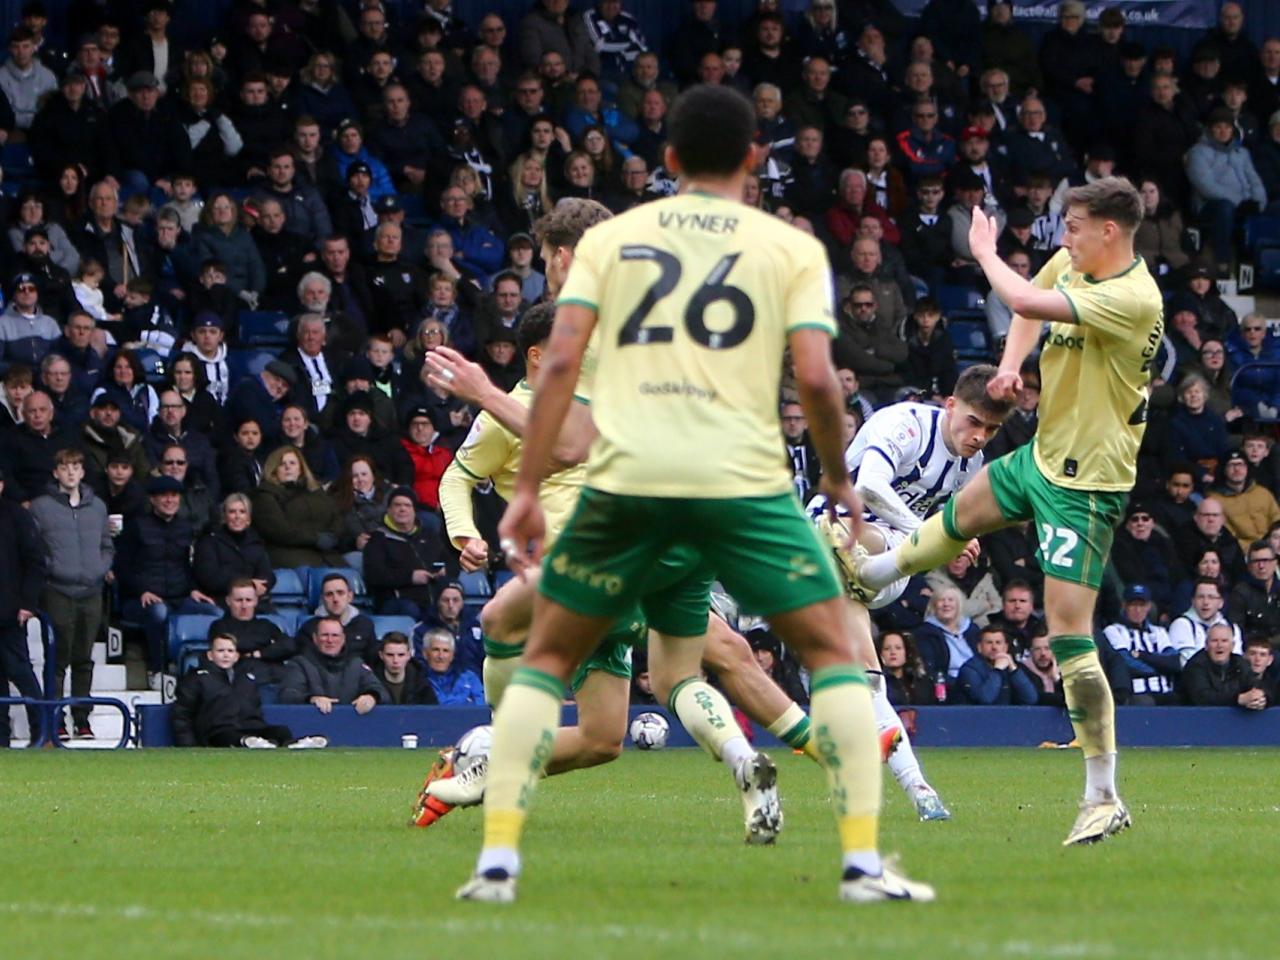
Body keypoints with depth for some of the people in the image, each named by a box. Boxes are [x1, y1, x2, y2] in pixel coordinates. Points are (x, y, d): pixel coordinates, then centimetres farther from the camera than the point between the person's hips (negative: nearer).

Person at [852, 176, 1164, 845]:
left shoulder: (1134, 299, -28)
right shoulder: (1069, 263, -1)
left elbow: (1025, 300, -37)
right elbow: (1029, 307, 22)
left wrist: (985, 251, -18)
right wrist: (1011, 364, 3)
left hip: (1085, 482, -9)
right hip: (1043, 453, 9)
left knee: (1069, 633, -12)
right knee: (961, 515, 33)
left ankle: (1103, 799, -9)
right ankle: (872, 574, 63)